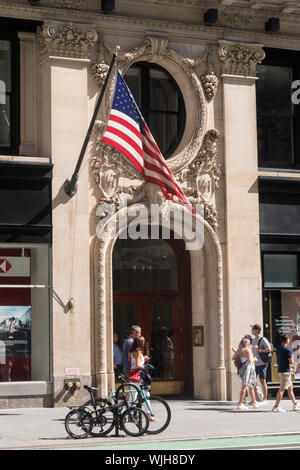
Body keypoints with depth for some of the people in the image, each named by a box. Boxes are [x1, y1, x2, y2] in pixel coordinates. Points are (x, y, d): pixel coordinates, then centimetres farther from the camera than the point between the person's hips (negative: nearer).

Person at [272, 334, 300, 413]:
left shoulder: (278, 349, 11)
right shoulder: (287, 349, -14)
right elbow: (291, 362, -15)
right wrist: (292, 367, 9)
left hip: (281, 370, 9)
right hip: (285, 371, -9)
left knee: (290, 388, 17)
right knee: (282, 389, -8)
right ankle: (276, 406, -10)